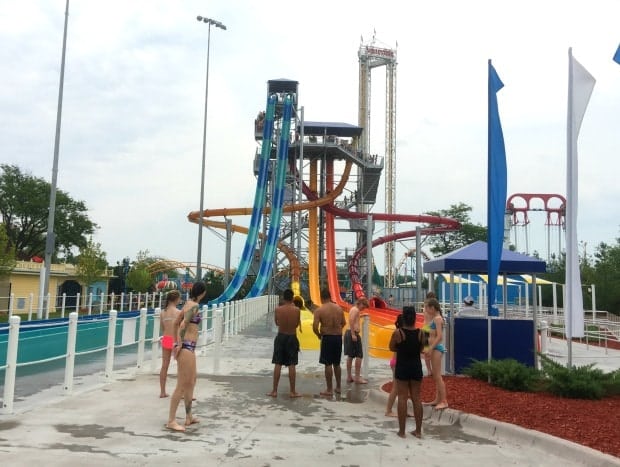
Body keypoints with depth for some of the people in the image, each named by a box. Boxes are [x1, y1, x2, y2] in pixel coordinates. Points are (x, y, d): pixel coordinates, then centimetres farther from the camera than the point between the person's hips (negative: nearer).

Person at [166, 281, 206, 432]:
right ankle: (171, 421, -1)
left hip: (188, 347, 10)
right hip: (186, 347, -10)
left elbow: (177, 322, 22)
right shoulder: (195, 306, -14)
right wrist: (180, 344, -18)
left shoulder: (188, 303, 13)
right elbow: (183, 325, -23)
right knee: (182, 385, -6)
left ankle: (189, 417, 28)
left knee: (191, 382, 18)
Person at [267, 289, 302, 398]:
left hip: (281, 337, 1)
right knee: (291, 365, 5)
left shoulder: (278, 309, -10)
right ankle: (292, 391, 10)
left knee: (277, 365, 6)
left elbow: (277, 323, 3)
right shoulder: (296, 310, -12)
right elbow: (297, 324, 1)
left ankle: (274, 391, 10)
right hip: (292, 338, 0)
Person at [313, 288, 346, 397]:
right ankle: (338, 387, 28)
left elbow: (315, 327, -16)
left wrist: (319, 335, 2)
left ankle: (329, 390, 6)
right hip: (338, 337, 5)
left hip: (327, 338, -5)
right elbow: (343, 323, 12)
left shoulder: (319, 310, -11)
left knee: (328, 364, 2)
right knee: (337, 364, 18)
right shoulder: (339, 308, 3)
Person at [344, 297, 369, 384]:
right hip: (354, 333, -10)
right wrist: (353, 334, -27)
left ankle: (349, 377, 17)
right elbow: (351, 321, -24)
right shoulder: (356, 310, -11)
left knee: (350, 356, 13)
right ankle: (357, 377, -3)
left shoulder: (353, 309, 19)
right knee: (359, 356, -4)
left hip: (349, 333, 10)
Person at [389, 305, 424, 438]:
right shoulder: (420, 333, -5)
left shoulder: (397, 332, -13)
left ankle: (402, 431, 7)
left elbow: (392, 348, 1)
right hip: (416, 367, 3)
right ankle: (418, 430, 15)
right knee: (416, 398, 10)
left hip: (402, 367, -2)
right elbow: (421, 349, 8)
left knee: (402, 398, 3)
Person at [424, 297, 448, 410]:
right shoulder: (435, 318, 13)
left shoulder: (437, 318, -14)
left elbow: (440, 336, -22)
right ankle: (437, 399, 23)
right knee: (434, 375, 15)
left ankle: (444, 401, -3)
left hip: (437, 348, -10)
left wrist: (430, 348, -22)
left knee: (437, 375, -7)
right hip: (435, 348, 10)